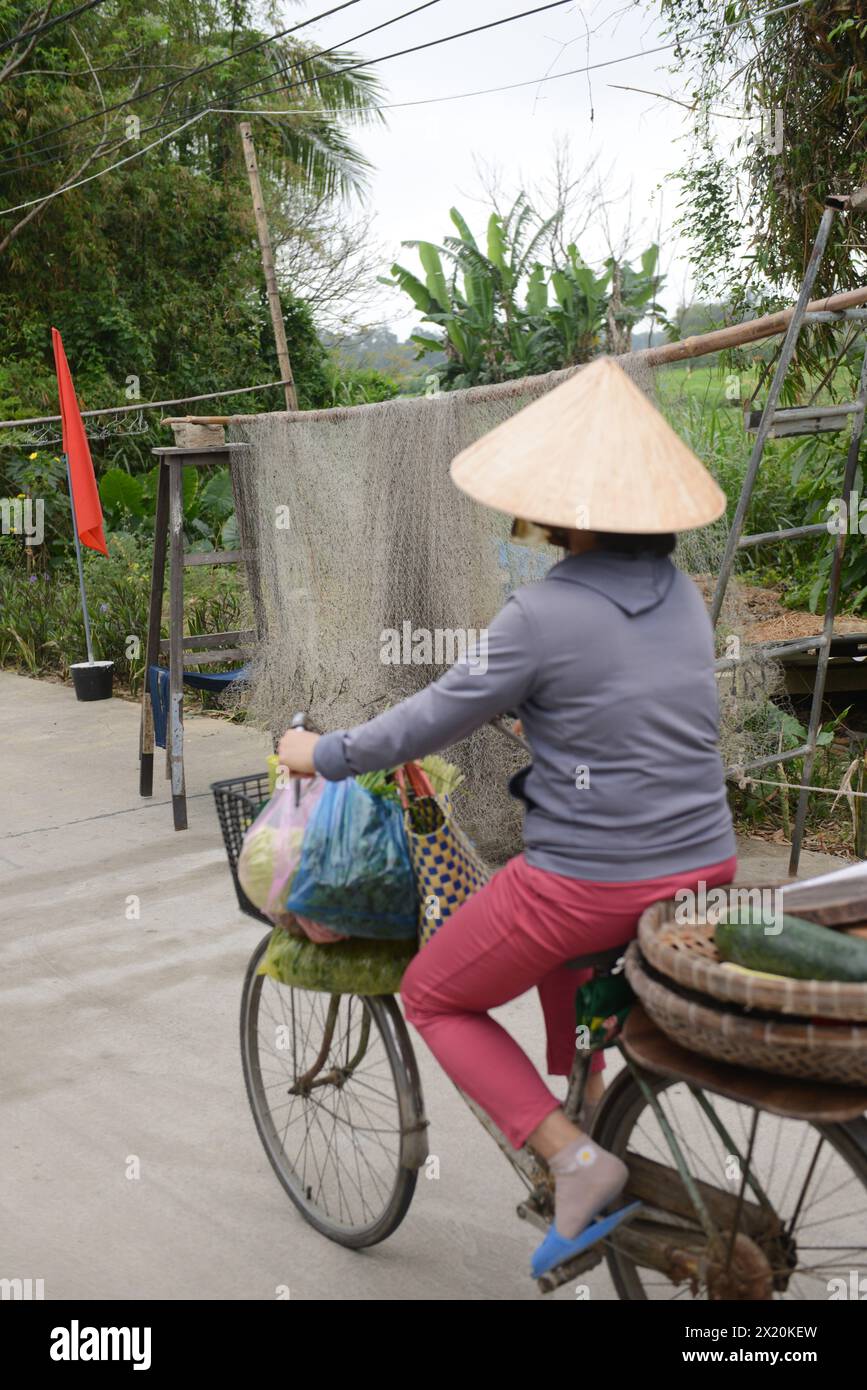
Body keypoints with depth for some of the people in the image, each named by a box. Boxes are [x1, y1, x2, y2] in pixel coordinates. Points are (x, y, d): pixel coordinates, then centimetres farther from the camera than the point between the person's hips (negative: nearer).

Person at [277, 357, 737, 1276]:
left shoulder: (544, 615, -17)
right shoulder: (681, 594, 4)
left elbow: (432, 722, -10)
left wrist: (321, 753, 6)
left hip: (589, 882, -7)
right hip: (706, 869, 8)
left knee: (432, 997, 15)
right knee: (559, 946, 38)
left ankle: (572, 1158, 3)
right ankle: (581, 1118, 36)